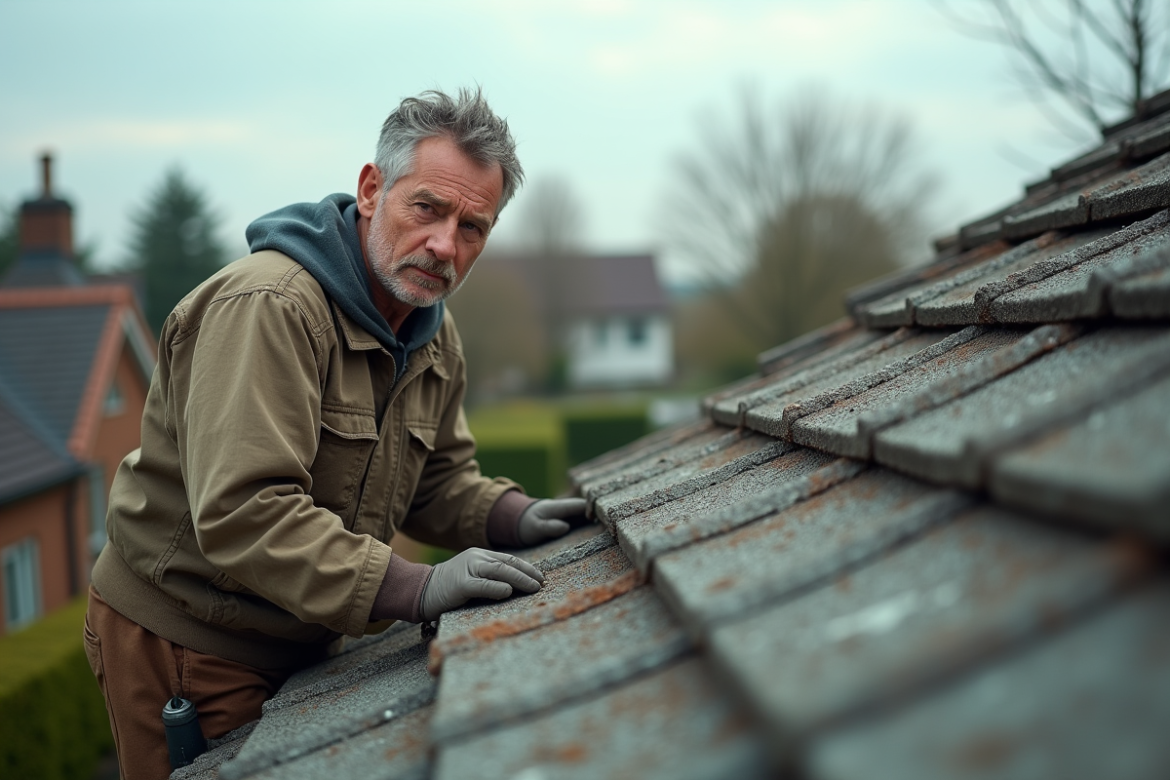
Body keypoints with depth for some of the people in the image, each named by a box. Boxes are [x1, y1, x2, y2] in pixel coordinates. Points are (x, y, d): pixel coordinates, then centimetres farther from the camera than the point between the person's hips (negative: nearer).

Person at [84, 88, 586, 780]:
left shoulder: (436, 336, 4)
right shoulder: (269, 306, -27)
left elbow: (437, 478, 14)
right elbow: (241, 512, -35)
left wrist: (511, 516, -7)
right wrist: (412, 588, -39)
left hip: (299, 642, 8)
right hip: (184, 640, -8)